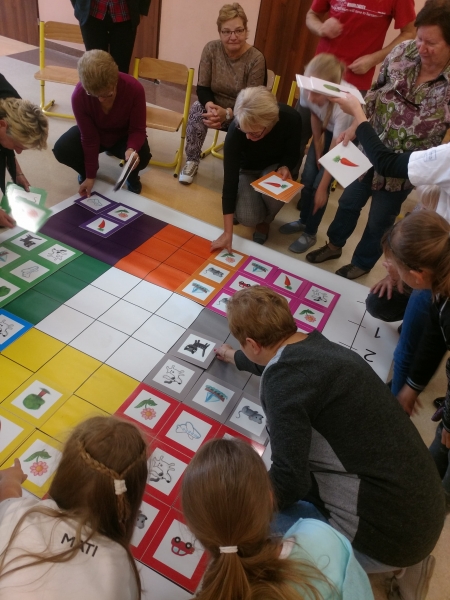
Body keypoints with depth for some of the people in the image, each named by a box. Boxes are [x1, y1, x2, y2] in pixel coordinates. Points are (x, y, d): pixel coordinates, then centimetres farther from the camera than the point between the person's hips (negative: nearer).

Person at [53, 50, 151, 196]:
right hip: (94, 133, 1)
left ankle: (132, 176, 5)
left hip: (124, 135, -1)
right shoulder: (79, 95, -31)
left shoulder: (134, 89, -33)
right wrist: (90, 176, -20)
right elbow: (89, 138, -22)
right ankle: (86, 171, 12)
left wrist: (131, 149, -48)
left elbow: (138, 129, -24)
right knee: (61, 150, -24)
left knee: (142, 156, -35)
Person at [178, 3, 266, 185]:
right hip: (215, 107, 3)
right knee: (197, 108, -28)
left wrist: (227, 113, -36)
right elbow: (202, 87, -9)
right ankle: (192, 162, -11)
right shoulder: (211, 49, -9)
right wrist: (210, 105, -32)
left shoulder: (256, 59, -18)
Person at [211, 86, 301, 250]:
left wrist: (285, 167, -35)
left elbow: (293, 153, -9)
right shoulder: (236, 130, -34)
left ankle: (265, 221, 2)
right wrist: (228, 232, -32)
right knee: (248, 218, -25)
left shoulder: (291, 119, -31)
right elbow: (229, 179, -31)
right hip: (246, 170, -1)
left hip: (274, 166, 1)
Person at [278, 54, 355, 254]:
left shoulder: (344, 105, -42)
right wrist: (317, 151, -2)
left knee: (319, 183, -7)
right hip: (328, 129, 5)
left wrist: (323, 187, -24)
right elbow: (315, 116, -6)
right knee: (307, 176, 3)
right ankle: (303, 220, 27)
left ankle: (310, 234, 11)